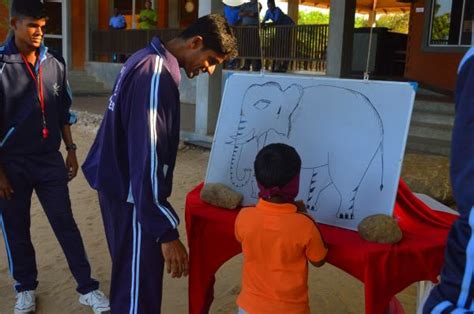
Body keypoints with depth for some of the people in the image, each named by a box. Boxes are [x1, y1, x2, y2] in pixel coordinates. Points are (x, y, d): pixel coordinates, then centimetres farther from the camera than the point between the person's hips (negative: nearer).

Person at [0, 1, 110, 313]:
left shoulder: (54, 63, 2)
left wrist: (71, 150, 10)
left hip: (49, 159, 3)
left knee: (66, 224, 7)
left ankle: (88, 288, 16)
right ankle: (26, 288, 32)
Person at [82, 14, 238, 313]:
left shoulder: (147, 60, 9)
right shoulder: (156, 74, -22)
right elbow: (147, 157, -28)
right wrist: (167, 232, -28)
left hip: (120, 187, 10)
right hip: (132, 195, -10)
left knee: (131, 277, 24)